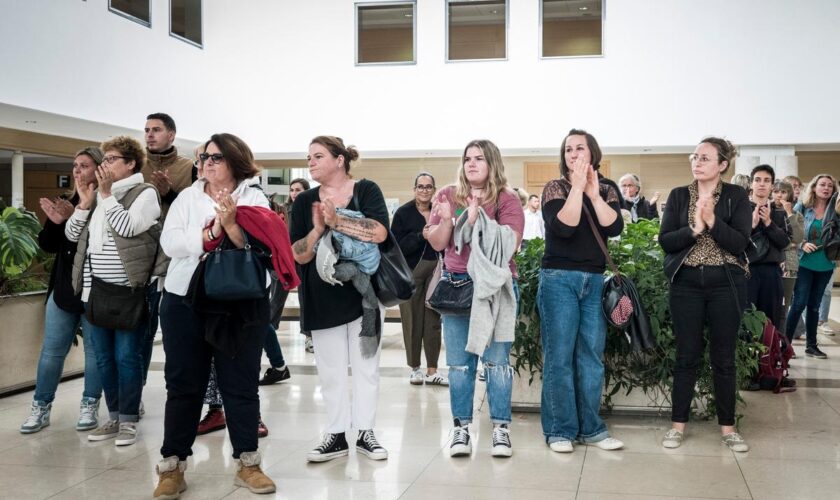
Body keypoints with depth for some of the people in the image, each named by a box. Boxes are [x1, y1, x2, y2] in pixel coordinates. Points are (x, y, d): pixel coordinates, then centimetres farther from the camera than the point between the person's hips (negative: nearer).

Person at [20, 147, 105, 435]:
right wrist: (54, 222, -10)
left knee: (95, 348, 7)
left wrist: (75, 217, -27)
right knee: (52, 349, 9)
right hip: (64, 288, 6)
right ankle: (41, 407, 18)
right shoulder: (67, 202, 9)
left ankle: (90, 405, 18)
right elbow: (48, 245, 8)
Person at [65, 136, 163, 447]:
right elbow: (72, 234, 14)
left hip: (128, 290, -7)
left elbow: (128, 227, -19)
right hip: (95, 289, 7)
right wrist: (84, 203, 0)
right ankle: (114, 417, 21)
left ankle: (129, 420, 8)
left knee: (127, 357, -2)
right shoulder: (99, 194, 15)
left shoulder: (145, 193, -4)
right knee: (104, 358, 11)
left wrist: (106, 194, -12)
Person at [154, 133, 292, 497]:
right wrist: (210, 233, -19)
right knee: (183, 384, 6)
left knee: (241, 384, 6)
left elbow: (259, 248, -11)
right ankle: (171, 466, 15)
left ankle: (248, 463, 18)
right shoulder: (187, 196, 6)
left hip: (240, 305, -1)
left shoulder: (253, 198, 2)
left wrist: (230, 223, -23)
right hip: (185, 302, 1)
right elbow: (169, 242, -7)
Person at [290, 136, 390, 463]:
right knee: (330, 368, 6)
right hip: (323, 298, 2)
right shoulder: (305, 201, 4)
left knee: (366, 363, 6)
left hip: (365, 292, -2)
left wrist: (337, 221, -25)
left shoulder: (366, 190, -3)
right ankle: (336, 435, 16)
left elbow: (379, 233, -21)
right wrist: (317, 230, -21)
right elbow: (297, 254, -3)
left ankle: (365, 433, 16)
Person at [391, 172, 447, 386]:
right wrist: (420, 236, -19)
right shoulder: (403, 213, -3)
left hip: (434, 271, 3)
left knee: (433, 321, 3)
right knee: (412, 321, 3)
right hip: (410, 273, -3)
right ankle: (414, 368, 16)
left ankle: (432, 370, 9)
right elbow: (397, 246, -9)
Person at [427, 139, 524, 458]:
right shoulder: (448, 196, 10)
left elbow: (510, 243, -11)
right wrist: (446, 219, -11)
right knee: (459, 363, 4)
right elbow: (436, 243, 7)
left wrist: (477, 220, -16)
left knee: (497, 360, -1)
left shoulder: (507, 200, 1)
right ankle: (461, 427, 12)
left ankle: (501, 428, 8)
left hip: (495, 287, -2)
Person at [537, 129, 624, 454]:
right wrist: (577, 187, -14)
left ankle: (590, 428, 14)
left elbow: (614, 227, -7)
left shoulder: (606, 190, 10)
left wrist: (593, 193, -11)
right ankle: (559, 430, 4)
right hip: (559, 280, -3)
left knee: (591, 356, 6)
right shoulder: (555, 188, 1)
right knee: (559, 356, -3)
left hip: (595, 281, 4)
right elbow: (563, 227, -16)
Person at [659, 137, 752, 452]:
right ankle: (678, 424, 15)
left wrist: (712, 221, -21)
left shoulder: (736, 196, 0)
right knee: (687, 355, 6)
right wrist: (694, 229, -18)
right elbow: (665, 241, -4)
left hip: (726, 285, -1)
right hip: (686, 284, 1)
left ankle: (727, 427, 17)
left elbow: (740, 243, -10)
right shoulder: (679, 196, 4)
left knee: (723, 357, 6)